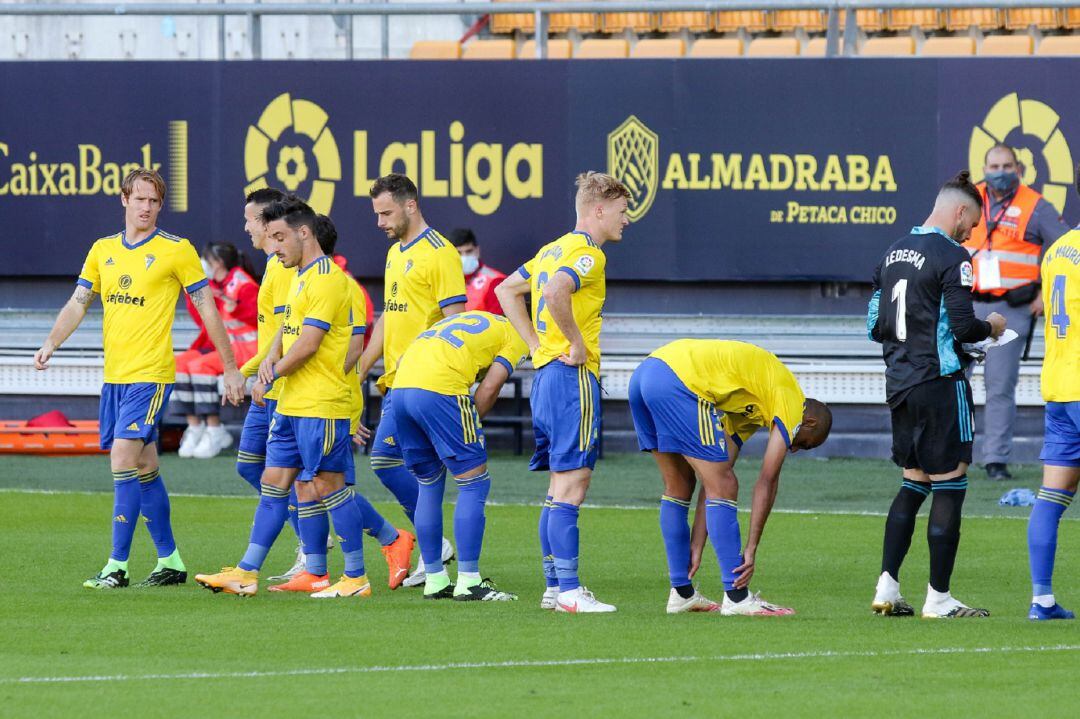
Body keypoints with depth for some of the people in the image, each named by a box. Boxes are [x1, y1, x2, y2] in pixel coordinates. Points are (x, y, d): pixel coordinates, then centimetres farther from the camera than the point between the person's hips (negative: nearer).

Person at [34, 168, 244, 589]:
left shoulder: (177, 251, -4)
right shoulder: (103, 251, 12)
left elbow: (207, 309, -1)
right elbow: (78, 303, 11)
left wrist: (230, 368, -1)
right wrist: (52, 343, -7)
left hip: (150, 375, -6)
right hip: (114, 375, 6)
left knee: (124, 460, -16)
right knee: (144, 468, 11)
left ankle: (118, 565, -15)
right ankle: (170, 561, 20)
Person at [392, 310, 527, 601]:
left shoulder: (467, 319, 34)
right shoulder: (518, 336, 14)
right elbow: (489, 388, 0)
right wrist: (470, 431, 11)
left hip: (401, 388, 7)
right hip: (439, 390, -7)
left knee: (429, 486, 19)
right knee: (475, 484, 3)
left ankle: (434, 581, 20)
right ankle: (468, 582, -1)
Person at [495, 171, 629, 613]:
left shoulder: (554, 249, 17)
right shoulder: (587, 253, -12)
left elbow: (508, 290, 24)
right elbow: (555, 292, -31)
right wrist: (576, 344, -19)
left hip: (545, 374, 10)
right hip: (573, 377, -10)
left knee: (559, 488, 12)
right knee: (571, 486, -10)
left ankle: (553, 588, 14)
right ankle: (569, 592, -12)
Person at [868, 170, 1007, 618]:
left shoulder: (894, 253, 11)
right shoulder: (951, 257, -13)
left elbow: (876, 326, 14)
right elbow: (963, 326, -19)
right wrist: (990, 328, 1)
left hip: (899, 382, 8)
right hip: (940, 381, -8)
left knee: (913, 482, 18)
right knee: (949, 483, -1)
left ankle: (887, 587, 11)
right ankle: (938, 599, 0)